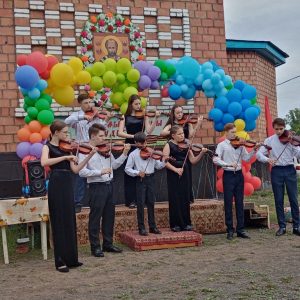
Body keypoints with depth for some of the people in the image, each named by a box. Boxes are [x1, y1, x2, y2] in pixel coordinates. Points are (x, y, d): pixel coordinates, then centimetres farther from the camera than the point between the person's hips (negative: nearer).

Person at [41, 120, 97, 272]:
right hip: (57, 185, -7)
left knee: (69, 222, 10)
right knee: (59, 222, -3)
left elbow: (75, 169, 10)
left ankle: (71, 259, 20)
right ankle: (60, 261, 4)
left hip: (67, 185, 7)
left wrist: (90, 156, 4)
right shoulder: (48, 147, -2)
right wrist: (65, 157, -24)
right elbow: (44, 162, -24)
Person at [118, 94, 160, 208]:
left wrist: (155, 118, -15)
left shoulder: (144, 116, 7)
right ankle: (131, 200, 6)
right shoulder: (125, 117, 5)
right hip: (130, 146, -1)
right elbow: (120, 133, -6)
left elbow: (149, 131, -6)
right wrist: (132, 136, -19)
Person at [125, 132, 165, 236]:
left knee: (151, 203, 10)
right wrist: (137, 172, -17)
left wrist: (164, 161, -13)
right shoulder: (133, 154, -3)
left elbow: (158, 166, 5)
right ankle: (141, 228, 8)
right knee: (141, 204, 0)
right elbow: (127, 169, -4)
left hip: (150, 179, 3)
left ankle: (152, 226, 19)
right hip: (141, 180, -3)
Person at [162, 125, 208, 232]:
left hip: (185, 176, 4)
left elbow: (193, 161, 5)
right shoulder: (169, 145, -2)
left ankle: (186, 223, 17)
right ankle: (175, 224, 11)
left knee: (185, 199, 7)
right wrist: (175, 169, -21)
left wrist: (201, 153, -10)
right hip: (174, 176, -4)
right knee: (175, 199, 1)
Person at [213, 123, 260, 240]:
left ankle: (240, 229, 16)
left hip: (239, 175, 4)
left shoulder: (240, 145, 8)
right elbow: (216, 159, -15)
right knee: (228, 204, 2)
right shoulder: (222, 145, -3)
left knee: (239, 203, 8)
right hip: (228, 175, -4)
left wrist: (254, 150, -11)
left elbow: (246, 158, 3)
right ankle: (230, 230, 11)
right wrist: (228, 164, -26)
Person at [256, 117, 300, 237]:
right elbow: (259, 154, -3)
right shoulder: (269, 140, 5)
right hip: (276, 171, 0)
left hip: (290, 170, 0)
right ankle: (282, 226, 14)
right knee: (279, 200, 4)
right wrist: (267, 159, -22)